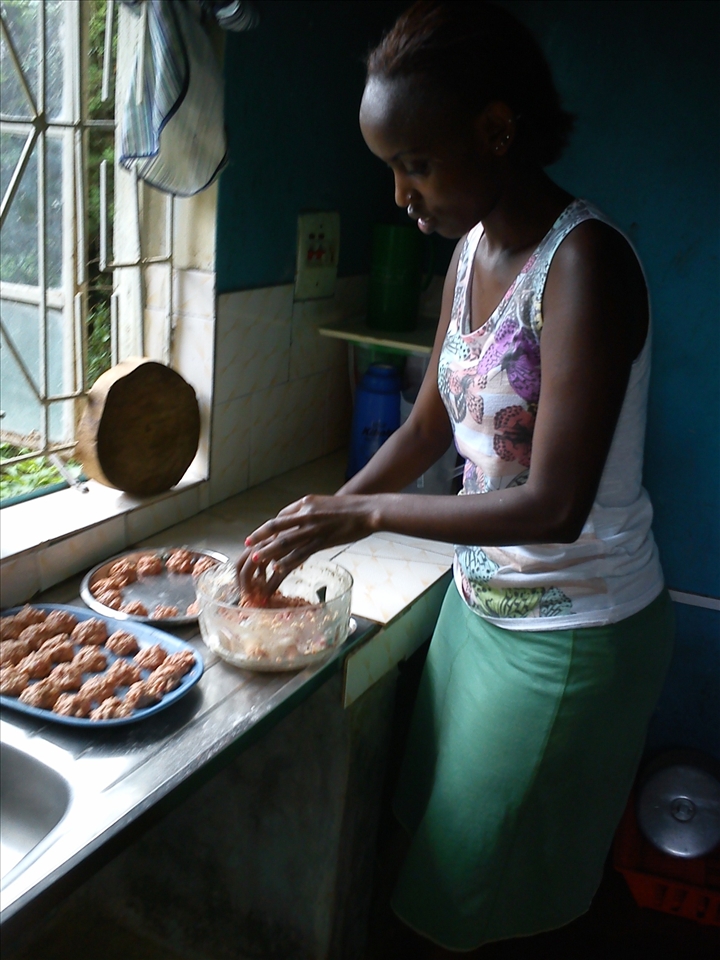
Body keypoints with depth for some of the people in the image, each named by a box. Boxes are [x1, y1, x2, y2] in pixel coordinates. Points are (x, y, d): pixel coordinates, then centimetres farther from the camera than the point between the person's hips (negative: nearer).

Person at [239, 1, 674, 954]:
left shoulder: (585, 265, -24)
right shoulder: (472, 250, 1)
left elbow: (554, 505, -28)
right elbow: (428, 427, 8)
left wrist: (367, 512, -22)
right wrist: (320, 522, -1)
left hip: (572, 632, -7)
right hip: (481, 597, 8)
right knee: (441, 827, 24)